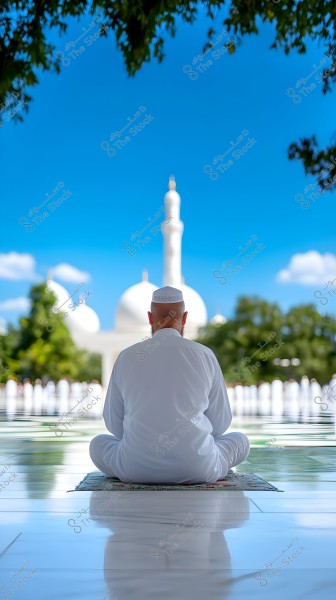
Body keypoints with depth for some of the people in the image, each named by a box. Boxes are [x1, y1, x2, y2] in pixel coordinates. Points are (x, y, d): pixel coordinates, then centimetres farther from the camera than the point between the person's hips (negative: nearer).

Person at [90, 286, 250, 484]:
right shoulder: (205, 355, 1)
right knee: (241, 440, 27)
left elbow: (114, 424, 11)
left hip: (136, 468, 0)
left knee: (98, 443, 30)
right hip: (198, 469, 0)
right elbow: (220, 424, 8)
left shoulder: (127, 357, 3)